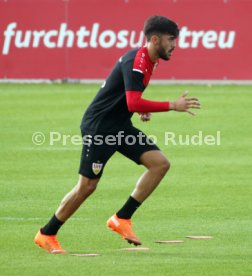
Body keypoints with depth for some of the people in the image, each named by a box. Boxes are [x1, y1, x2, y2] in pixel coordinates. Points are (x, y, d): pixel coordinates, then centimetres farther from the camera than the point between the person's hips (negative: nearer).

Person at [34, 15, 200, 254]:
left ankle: (121, 219, -1)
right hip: (99, 126, -9)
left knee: (160, 163, -7)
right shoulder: (136, 61, -22)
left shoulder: (150, 61, 9)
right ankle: (46, 234, 13)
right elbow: (133, 103, -33)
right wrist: (172, 106, -30)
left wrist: (143, 110, 7)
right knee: (87, 185, -4)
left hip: (120, 126, 9)